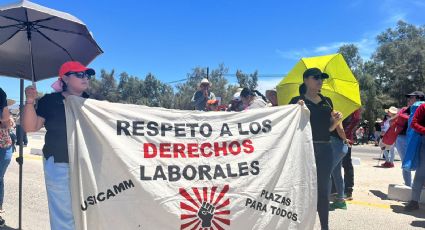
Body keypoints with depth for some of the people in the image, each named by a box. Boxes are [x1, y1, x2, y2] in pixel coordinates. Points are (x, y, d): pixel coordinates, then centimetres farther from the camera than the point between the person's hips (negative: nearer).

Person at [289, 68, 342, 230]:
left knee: (323, 190, 12)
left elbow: (329, 127, 18)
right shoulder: (297, 101, -2)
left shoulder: (327, 101, 13)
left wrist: (337, 120, -2)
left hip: (325, 149, 5)